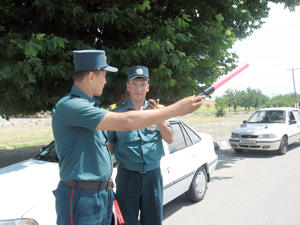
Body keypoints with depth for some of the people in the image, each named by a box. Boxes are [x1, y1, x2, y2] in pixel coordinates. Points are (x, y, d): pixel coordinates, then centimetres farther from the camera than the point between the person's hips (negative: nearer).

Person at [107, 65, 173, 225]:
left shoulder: (155, 109, 4)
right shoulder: (118, 113, -1)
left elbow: (170, 139, -4)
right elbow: (110, 144, 4)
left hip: (153, 175, 2)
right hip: (127, 176, -2)